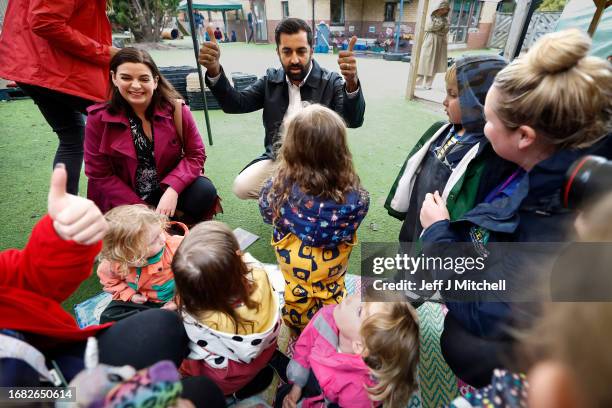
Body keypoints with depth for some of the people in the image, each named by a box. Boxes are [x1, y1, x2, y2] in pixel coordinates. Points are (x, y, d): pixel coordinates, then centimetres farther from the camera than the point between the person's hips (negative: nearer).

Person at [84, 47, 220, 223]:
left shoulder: (176, 109, -11)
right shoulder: (99, 118, -10)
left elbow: (195, 154, -8)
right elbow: (100, 175, -6)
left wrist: (173, 190, -26)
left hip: (168, 190, 0)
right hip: (123, 199, 0)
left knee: (205, 192, -26)